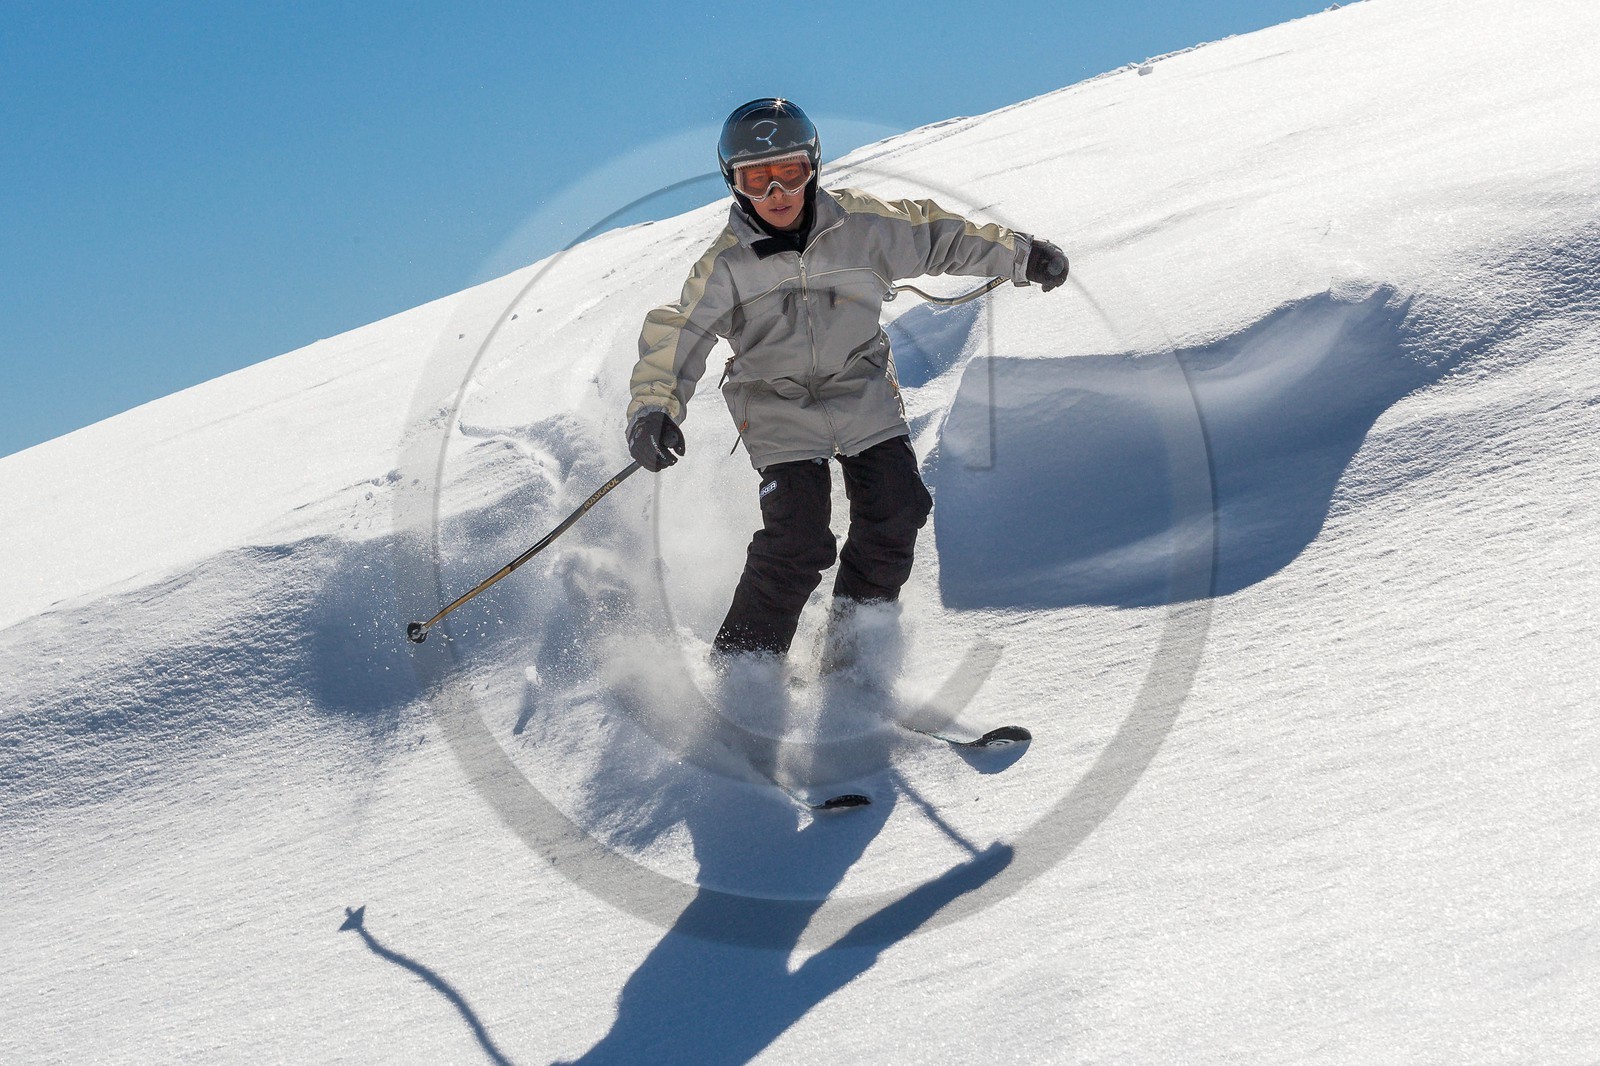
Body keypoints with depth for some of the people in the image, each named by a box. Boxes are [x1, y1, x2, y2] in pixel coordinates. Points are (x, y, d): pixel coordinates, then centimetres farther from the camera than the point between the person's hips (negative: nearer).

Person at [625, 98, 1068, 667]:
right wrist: (652, 407, -32)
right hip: (782, 413, -3)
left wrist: (1019, 254, 12)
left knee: (896, 512, -8)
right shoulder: (726, 264, -11)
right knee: (797, 541, -16)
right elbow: (675, 337, -15)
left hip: (865, 399, 3)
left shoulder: (860, 223, -7)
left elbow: (937, 237, 6)